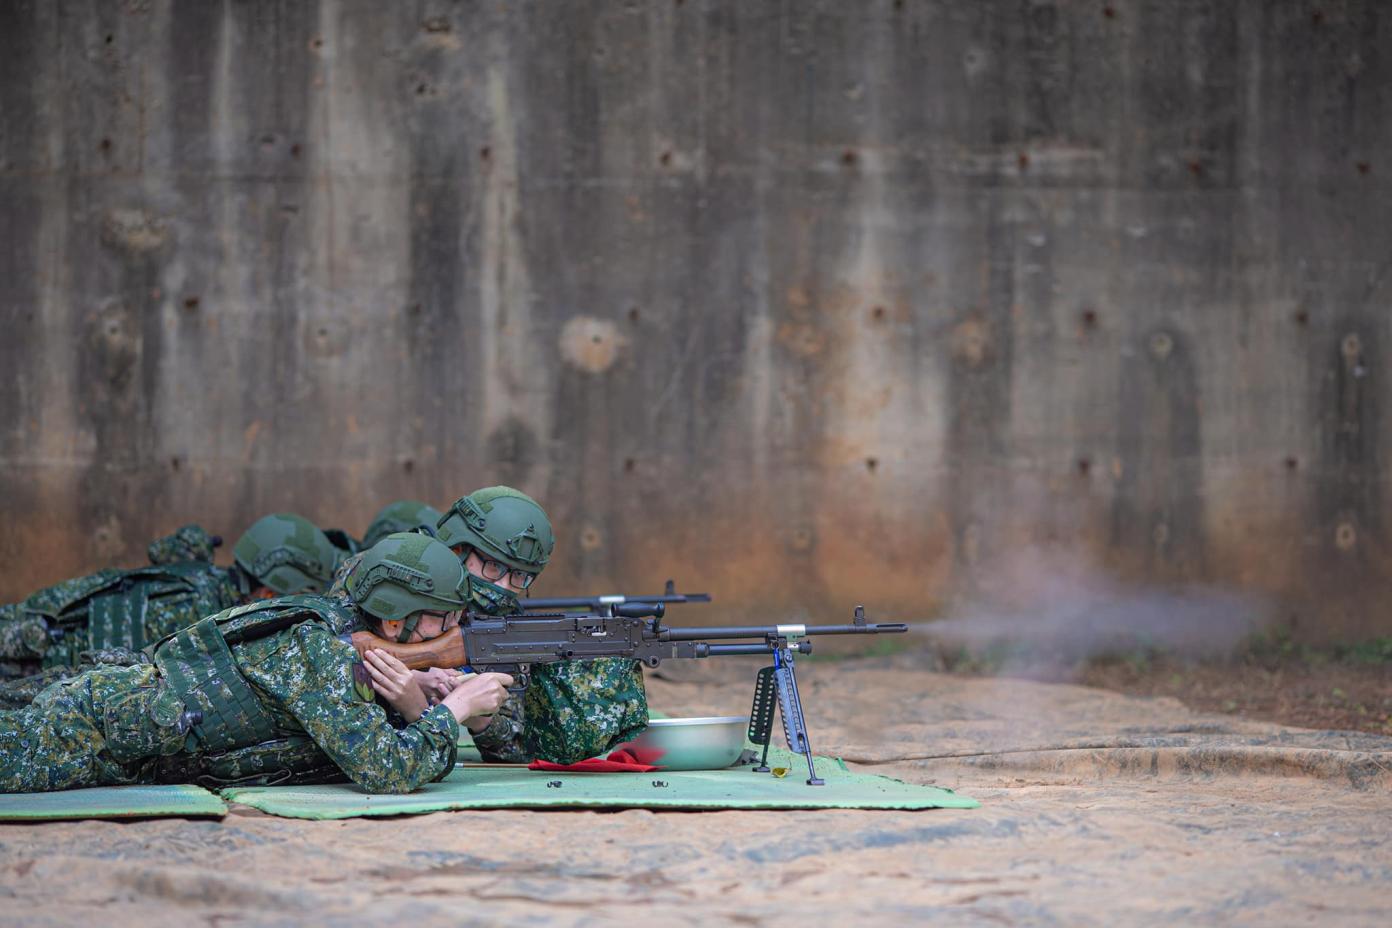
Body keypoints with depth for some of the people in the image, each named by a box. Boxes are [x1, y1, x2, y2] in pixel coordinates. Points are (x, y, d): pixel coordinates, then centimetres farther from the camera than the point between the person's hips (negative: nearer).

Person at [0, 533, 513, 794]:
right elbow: (385, 772, -31)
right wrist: (454, 708, -18)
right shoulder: (320, 647, -25)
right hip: (82, 731, -9)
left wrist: (417, 706, -15)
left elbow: (424, 760, 7)